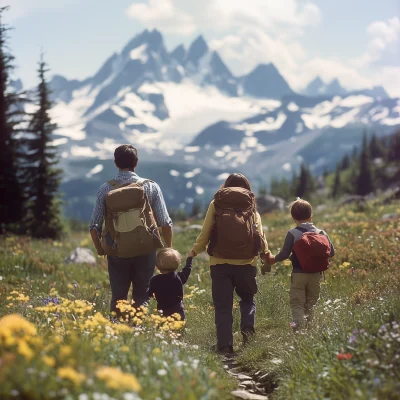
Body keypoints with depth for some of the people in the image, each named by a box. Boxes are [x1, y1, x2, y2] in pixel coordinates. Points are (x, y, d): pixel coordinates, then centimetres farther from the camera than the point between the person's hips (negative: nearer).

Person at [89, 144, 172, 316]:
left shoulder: (106, 189, -2)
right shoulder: (151, 187, -3)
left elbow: (94, 226, -2)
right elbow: (165, 223, -3)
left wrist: (100, 249, 15)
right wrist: (169, 249, 11)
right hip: (145, 251, 0)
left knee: (117, 298, 11)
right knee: (141, 298, 6)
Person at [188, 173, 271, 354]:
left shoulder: (216, 204, 5)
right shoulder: (251, 207, 7)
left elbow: (205, 233, 3)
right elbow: (260, 236, 2)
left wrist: (194, 251, 18)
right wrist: (267, 254, 19)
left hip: (219, 263, -1)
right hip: (246, 264, 1)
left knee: (222, 306, 5)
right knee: (247, 298, 21)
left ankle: (224, 344, -2)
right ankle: (247, 328, -3)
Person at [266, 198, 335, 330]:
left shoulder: (292, 234, -9)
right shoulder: (321, 233, 2)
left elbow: (285, 254, -9)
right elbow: (331, 252, 6)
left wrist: (273, 259, 9)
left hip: (298, 274, -3)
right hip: (316, 274, 3)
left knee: (297, 303, 1)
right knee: (311, 304, 16)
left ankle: (298, 326, -14)